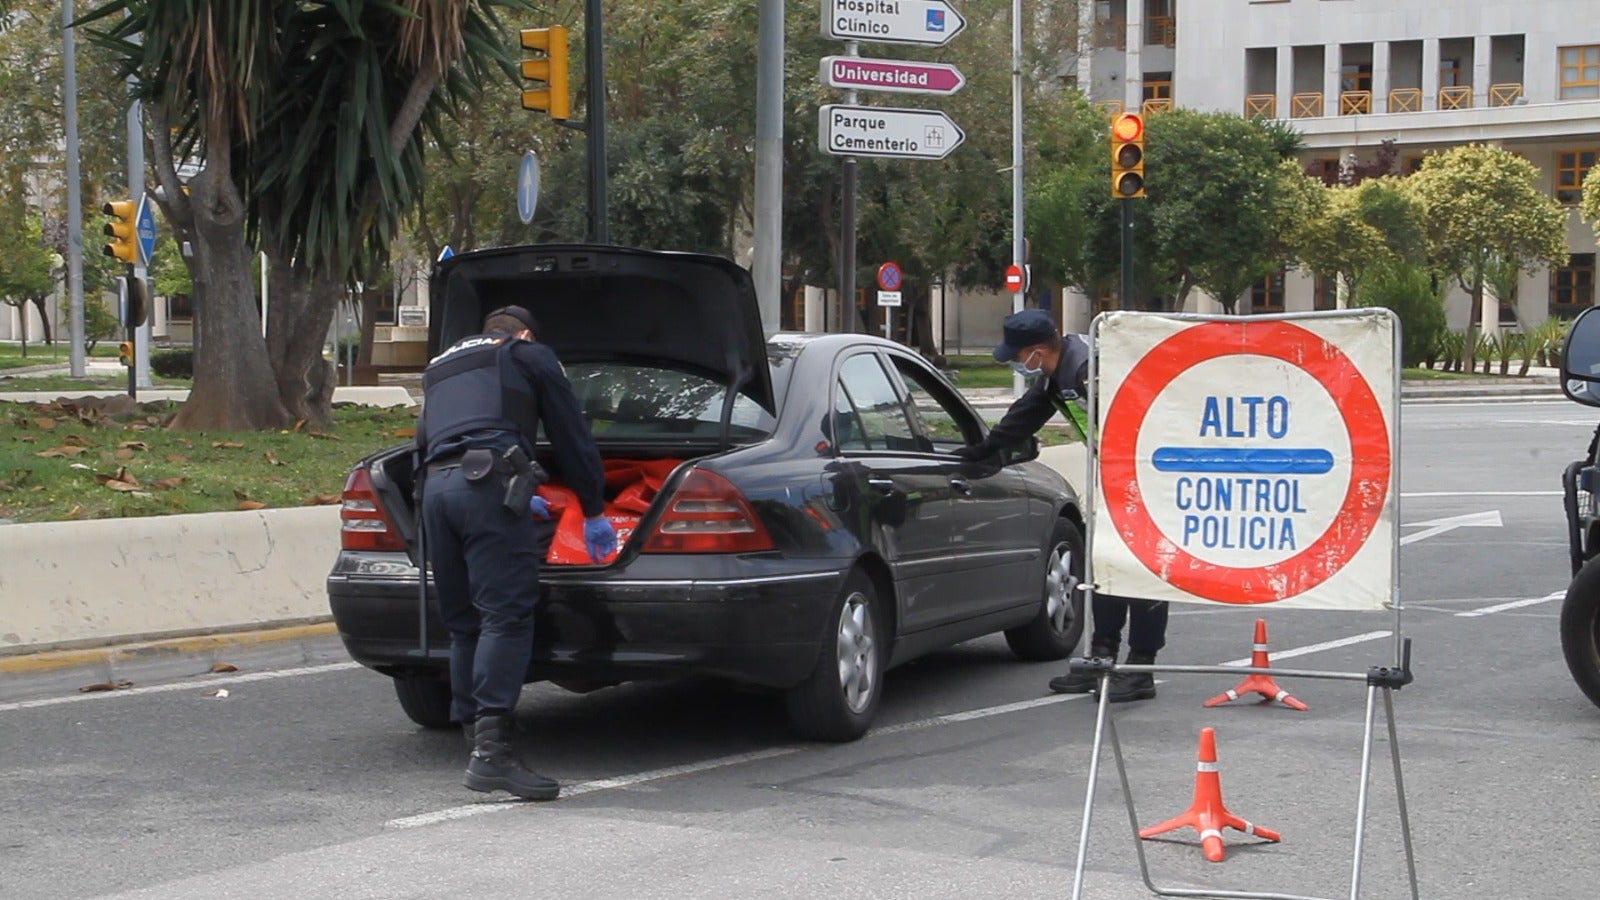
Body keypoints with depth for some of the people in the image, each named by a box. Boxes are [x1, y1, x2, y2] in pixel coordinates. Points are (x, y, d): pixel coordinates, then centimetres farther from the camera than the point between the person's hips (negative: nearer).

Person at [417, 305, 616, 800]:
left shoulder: (440, 366, 35)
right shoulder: (529, 356, 19)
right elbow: (571, 435, 16)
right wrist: (594, 511, 24)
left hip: (434, 487, 6)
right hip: (488, 482, -6)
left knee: (464, 623, 13)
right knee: (507, 615, -11)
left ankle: (476, 733, 12)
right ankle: (491, 749, -21)